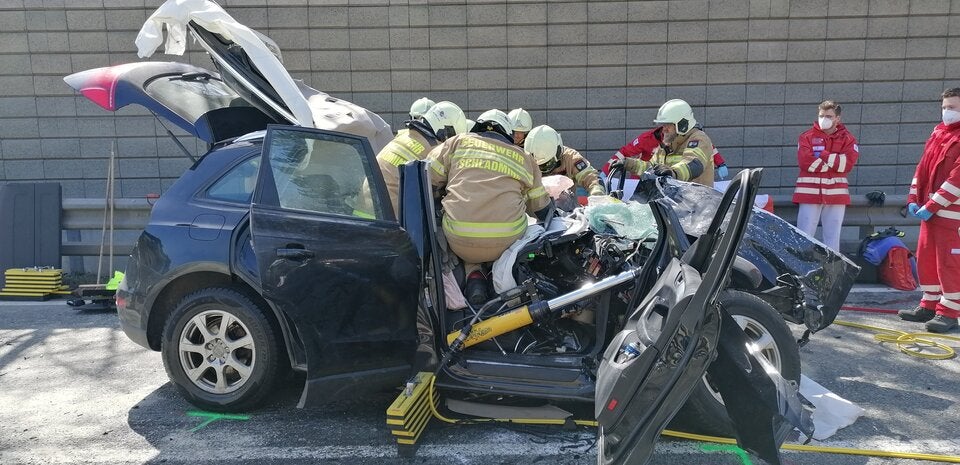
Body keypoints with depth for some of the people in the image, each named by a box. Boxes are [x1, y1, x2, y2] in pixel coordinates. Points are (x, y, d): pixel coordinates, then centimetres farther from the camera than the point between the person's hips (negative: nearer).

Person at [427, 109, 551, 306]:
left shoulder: (459, 142, 15)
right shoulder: (525, 158, 18)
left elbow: (427, 178, 11)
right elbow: (541, 209, 21)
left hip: (460, 243, -1)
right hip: (506, 241, 1)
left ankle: (473, 274, 8)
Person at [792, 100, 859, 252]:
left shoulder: (847, 139, 10)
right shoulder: (807, 137, 5)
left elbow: (848, 163, -7)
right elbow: (805, 162, -11)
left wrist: (823, 155, -9)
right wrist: (835, 162, -8)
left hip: (836, 193, 2)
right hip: (810, 192, -2)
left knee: (832, 236, 6)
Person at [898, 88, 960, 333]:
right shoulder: (937, 133, 15)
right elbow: (923, 167, 14)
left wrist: (931, 206, -18)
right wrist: (914, 199, 4)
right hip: (928, 209, 7)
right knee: (925, 258, 11)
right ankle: (929, 305, 22)